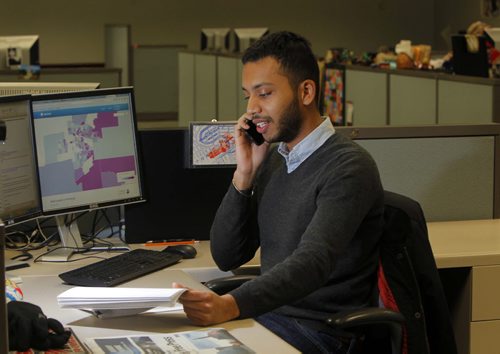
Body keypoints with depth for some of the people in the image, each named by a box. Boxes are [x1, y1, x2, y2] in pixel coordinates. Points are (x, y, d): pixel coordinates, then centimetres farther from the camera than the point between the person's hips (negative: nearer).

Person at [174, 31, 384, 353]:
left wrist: (231, 305, -41)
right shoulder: (272, 160, 11)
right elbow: (226, 258, 11)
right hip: (269, 314, 7)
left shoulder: (349, 167, -13)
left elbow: (312, 263, -27)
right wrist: (244, 174, -2)